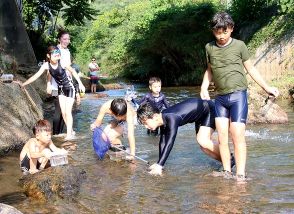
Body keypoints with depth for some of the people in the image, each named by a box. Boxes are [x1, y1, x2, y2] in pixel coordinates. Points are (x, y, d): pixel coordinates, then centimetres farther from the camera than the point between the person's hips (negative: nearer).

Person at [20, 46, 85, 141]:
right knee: (63, 112, 6)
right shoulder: (46, 65, -14)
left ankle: (69, 134, -4)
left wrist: (80, 83, -7)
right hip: (61, 89, 4)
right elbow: (35, 76, -11)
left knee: (68, 111, -8)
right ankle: (71, 131, 20)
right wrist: (23, 84, -14)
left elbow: (73, 71, -8)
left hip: (69, 88, -4)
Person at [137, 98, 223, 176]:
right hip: (200, 115, 9)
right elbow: (163, 142, -2)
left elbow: (169, 143, -41)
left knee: (203, 141, -24)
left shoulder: (171, 119, -36)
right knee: (204, 147, 7)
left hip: (209, 110, -9)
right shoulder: (163, 118, -10)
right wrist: (159, 164, -3)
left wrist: (159, 165, -42)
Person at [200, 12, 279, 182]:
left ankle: (241, 175, -3)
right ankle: (227, 172, 11)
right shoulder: (209, 48, 8)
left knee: (238, 136, -8)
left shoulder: (239, 45, -2)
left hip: (238, 95, -4)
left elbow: (250, 68, 7)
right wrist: (204, 87, 8)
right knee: (222, 137, 2)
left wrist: (266, 87, 5)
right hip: (220, 98, 4)